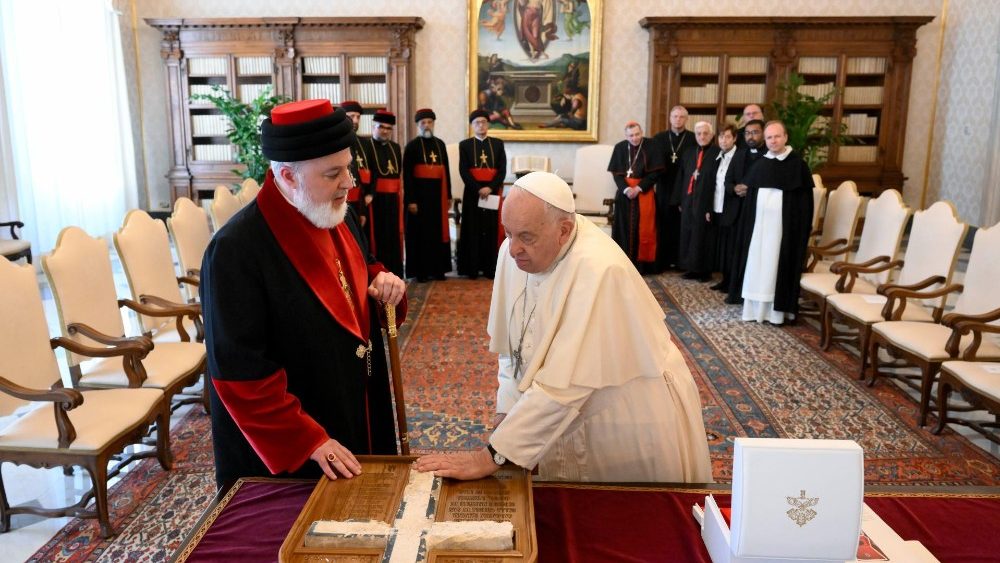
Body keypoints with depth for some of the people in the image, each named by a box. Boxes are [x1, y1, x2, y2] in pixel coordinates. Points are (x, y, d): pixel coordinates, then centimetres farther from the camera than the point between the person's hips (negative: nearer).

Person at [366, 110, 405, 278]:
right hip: (374, 200, -6)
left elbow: (398, 172, 14)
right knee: (376, 236, -2)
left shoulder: (395, 147, 15)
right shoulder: (366, 146, -6)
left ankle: (394, 273, 17)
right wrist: (369, 194, -23)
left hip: (393, 199, 6)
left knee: (394, 236, 9)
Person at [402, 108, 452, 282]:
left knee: (438, 231, 8)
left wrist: (448, 195, 10)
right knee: (421, 233, 0)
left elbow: (446, 170, 14)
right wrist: (410, 200, -14)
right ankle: (420, 270, 8)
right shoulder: (412, 146, -3)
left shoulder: (440, 144, 12)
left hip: (438, 194, 5)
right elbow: (407, 175, -8)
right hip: (419, 194, -5)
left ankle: (438, 268, 17)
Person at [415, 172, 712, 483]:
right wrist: (507, 412, -5)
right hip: (570, 422, 6)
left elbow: (563, 385, -33)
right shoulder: (516, 251, -10)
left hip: (634, 421, -5)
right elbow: (513, 344, 2)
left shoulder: (599, 271, -32)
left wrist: (491, 456, -30)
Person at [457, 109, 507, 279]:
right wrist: (478, 189, -14)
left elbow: (502, 169, 2)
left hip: (493, 192, 1)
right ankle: (472, 268, 3)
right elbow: (464, 171, -3)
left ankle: (490, 268, 7)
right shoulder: (465, 145, 6)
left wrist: (490, 188, -12)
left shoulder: (498, 144, 10)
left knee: (492, 230, 2)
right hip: (472, 193, -1)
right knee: (473, 230, -1)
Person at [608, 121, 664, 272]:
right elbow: (615, 172, 1)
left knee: (643, 228, -1)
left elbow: (656, 171, -6)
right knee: (625, 228, 3)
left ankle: (641, 263, 5)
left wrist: (639, 188, -13)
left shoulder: (651, 146, -4)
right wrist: (626, 189, -14)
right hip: (624, 193, 2)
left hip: (644, 193, -2)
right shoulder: (620, 148, 3)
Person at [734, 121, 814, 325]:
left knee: (778, 264, -2)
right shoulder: (760, 164, 9)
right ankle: (756, 307, 13)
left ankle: (777, 310, 5)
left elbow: (805, 197, -7)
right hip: (760, 222, 5)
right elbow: (750, 193, 14)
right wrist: (750, 222, 6)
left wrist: (803, 226, -12)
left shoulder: (797, 163, -5)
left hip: (784, 224, -5)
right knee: (758, 263, 6)